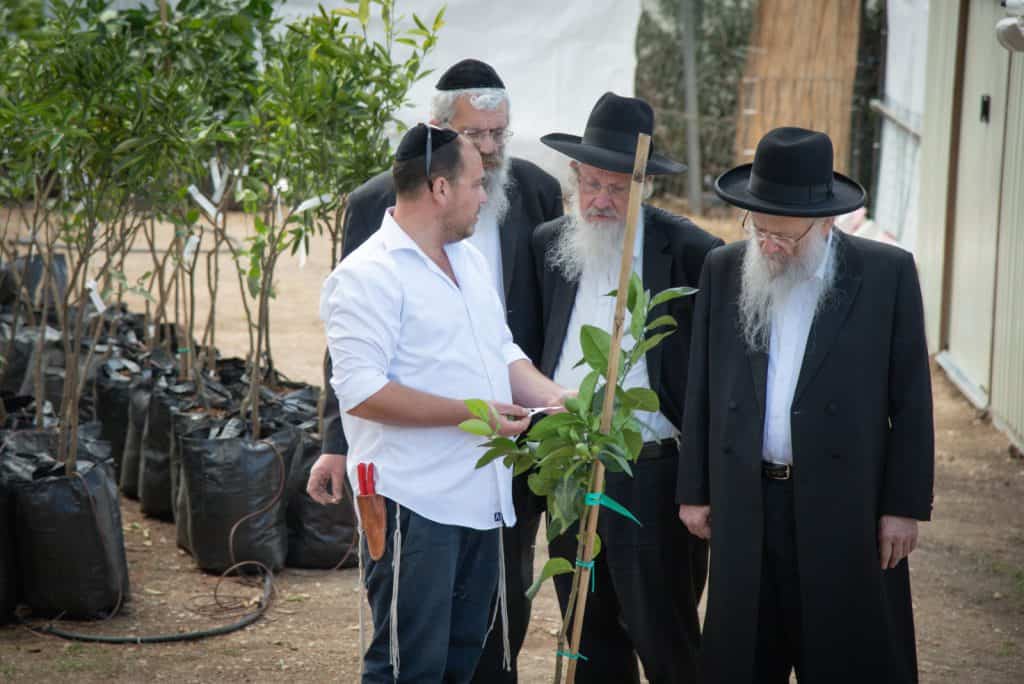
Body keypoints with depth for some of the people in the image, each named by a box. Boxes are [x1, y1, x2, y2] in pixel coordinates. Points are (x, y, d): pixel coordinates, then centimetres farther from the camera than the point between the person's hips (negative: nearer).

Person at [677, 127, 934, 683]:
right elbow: (702, 391, 9)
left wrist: (904, 505, -5)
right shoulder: (723, 270, 4)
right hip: (745, 506, 3)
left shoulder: (887, 273, -5)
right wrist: (695, 490, 8)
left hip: (848, 507, -3)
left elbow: (910, 400, -3)